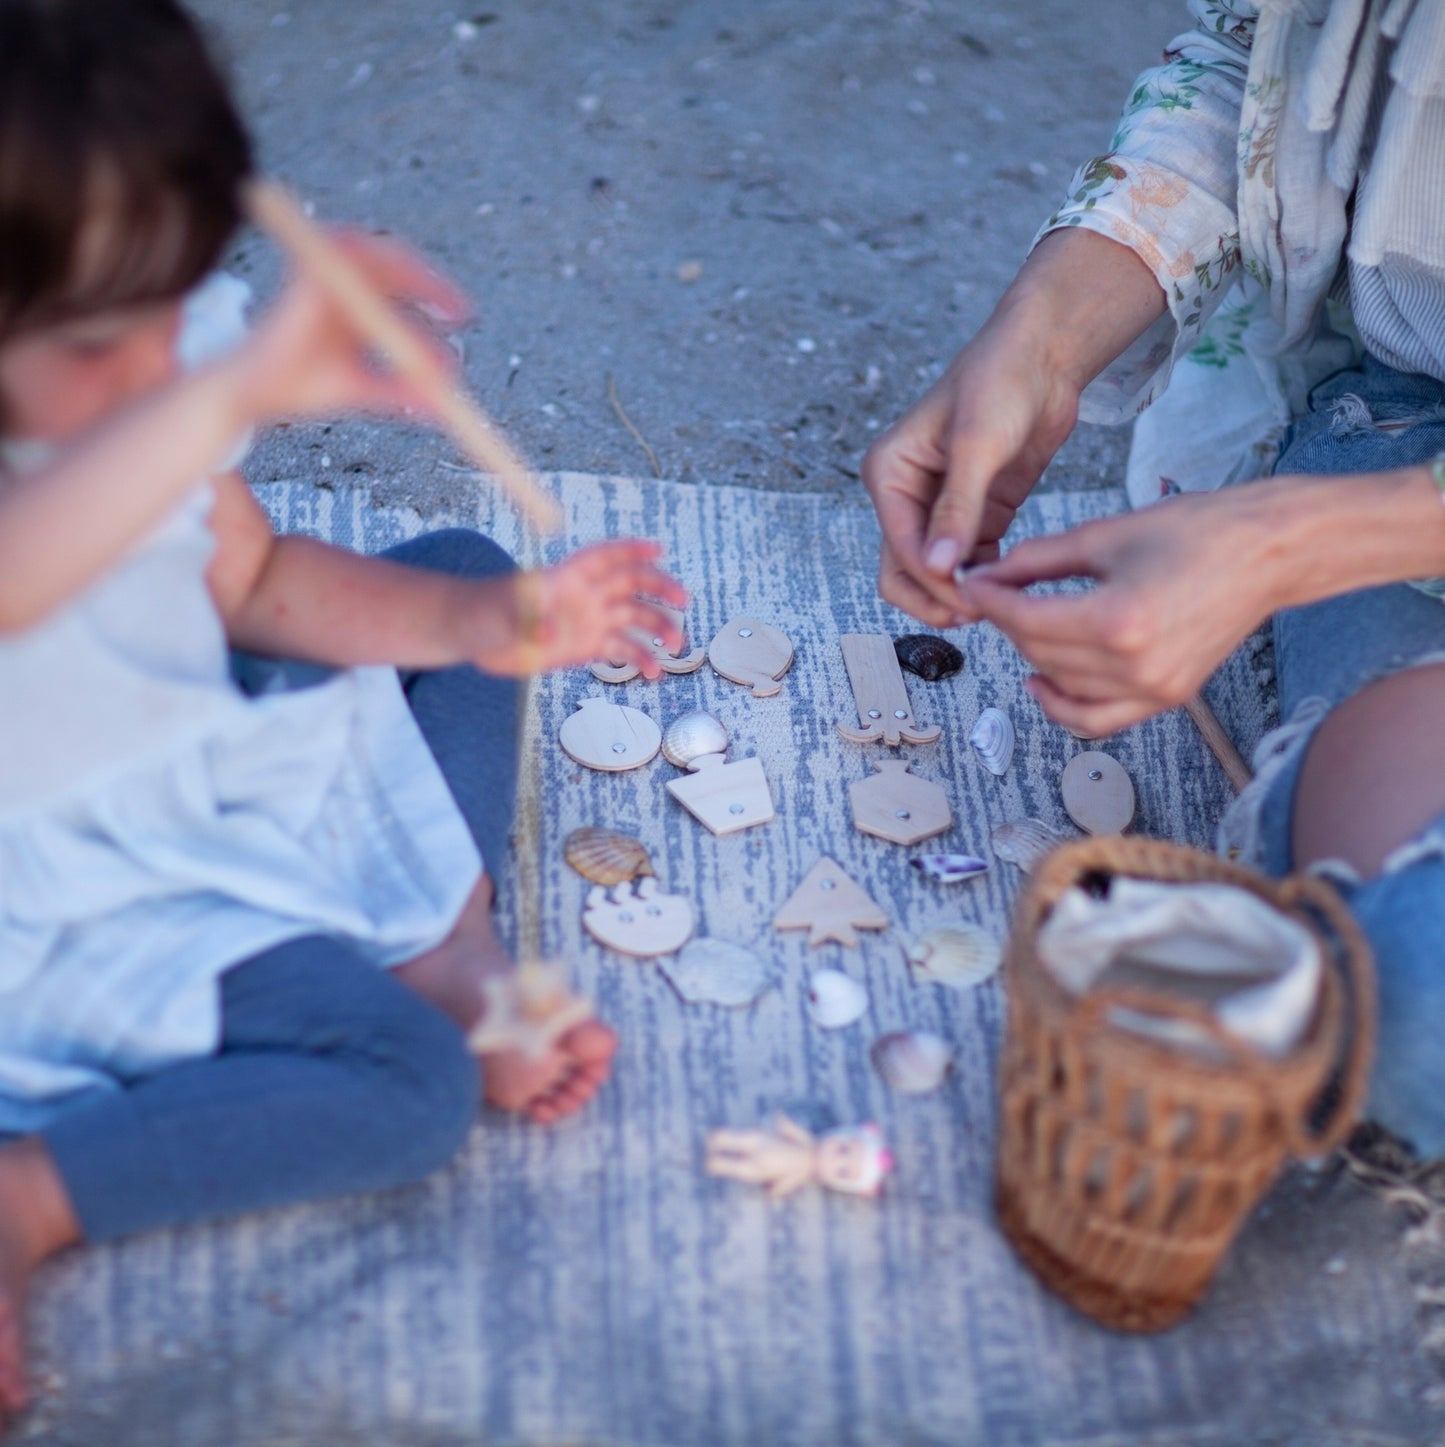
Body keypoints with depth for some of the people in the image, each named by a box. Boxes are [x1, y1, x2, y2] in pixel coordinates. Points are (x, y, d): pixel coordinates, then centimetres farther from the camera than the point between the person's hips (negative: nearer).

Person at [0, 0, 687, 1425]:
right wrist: (233, 396, -65)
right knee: (411, 1081, -24)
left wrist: (482, 622, -6)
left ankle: (450, 938, 1)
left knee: (457, 570, 13)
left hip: (215, 774, 9)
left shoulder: (154, 394, -5)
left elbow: (255, 579, 7)